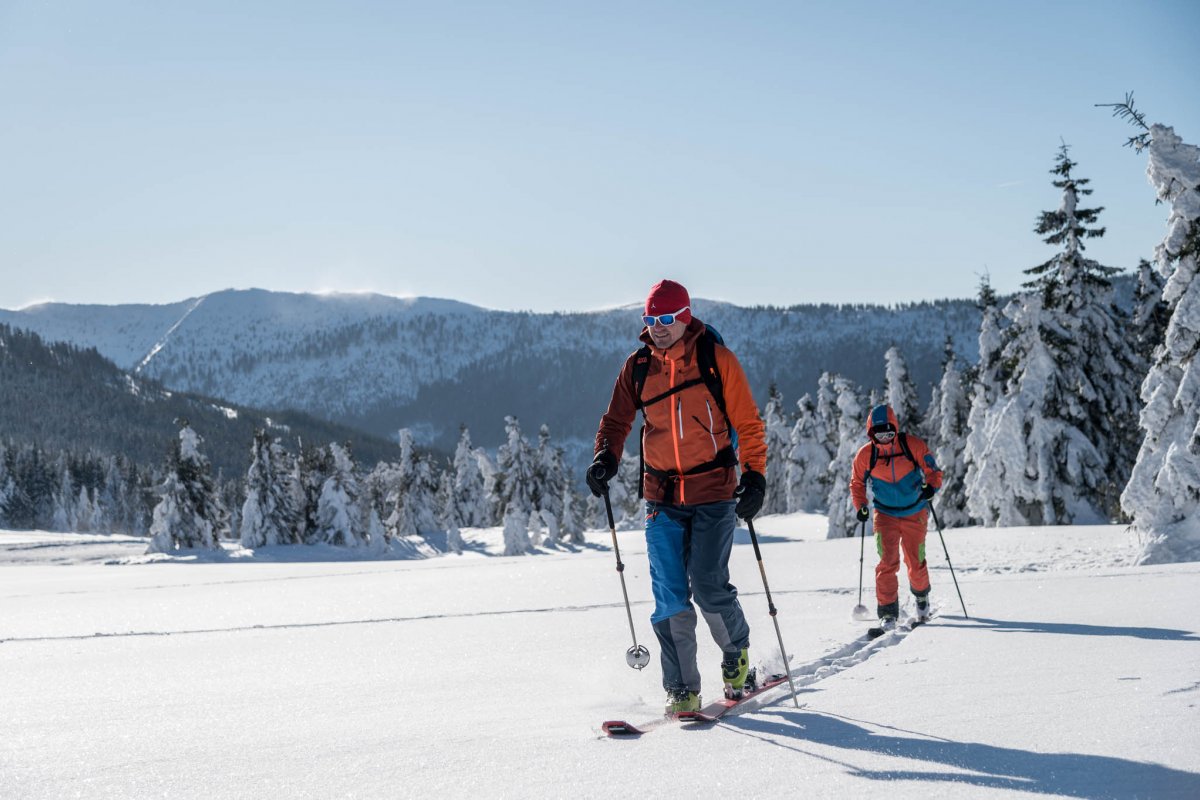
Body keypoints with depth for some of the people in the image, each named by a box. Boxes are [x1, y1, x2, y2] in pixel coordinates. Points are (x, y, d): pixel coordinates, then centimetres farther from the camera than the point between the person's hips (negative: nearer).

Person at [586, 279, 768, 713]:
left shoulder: (716, 359, -2)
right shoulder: (637, 367, 6)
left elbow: (747, 422, 1)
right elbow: (617, 421, 13)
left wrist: (754, 475, -9)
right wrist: (606, 457, -7)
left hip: (714, 493, -3)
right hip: (662, 498, 3)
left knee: (708, 585, -9)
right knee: (670, 596, -1)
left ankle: (737, 650, 21)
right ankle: (682, 691, 8)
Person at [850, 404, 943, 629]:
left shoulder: (913, 446, -13)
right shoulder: (865, 455, -9)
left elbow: (933, 471, -5)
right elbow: (857, 483, 6)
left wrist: (930, 486, -25)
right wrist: (861, 506, -7)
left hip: (914, 514, 0)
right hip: (885, 515, 0)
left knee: (915, 563, 4)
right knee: (887, 562, -12)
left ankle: (921, 594, 36)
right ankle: (888, 611, -4)